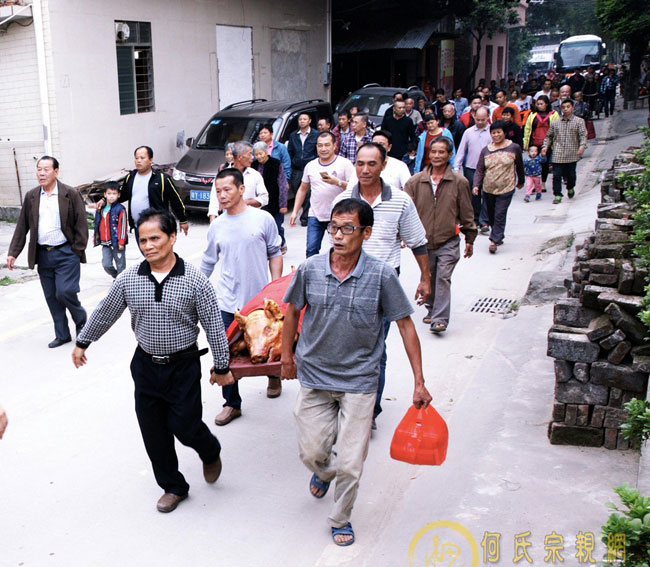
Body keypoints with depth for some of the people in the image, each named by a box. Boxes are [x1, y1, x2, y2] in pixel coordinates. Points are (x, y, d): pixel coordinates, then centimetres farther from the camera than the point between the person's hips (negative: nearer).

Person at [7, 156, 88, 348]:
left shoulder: (71, 194, -4)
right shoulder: (31, 196, 7)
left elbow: (81, 224, -4)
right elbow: (22, 226, 10)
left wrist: (77, 251, -8)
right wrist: (13, 252, 4)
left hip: (66, 253, -4)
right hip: (43, 254, 4)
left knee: (65, 292, -12)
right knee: (51, 297, 8)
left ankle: (82, 322, 15)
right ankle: (62, 334, 21)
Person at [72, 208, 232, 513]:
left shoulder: (194, 280, -14)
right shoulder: (128, 279, -5)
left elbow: (214, 326, -8)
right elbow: (104, 313, 10)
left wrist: (221, 366, -4)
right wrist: (82, 343, 20)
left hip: (183, 366, -3)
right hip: (145, 365, 4)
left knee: (184, 425, -1)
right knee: (154, 432, 10)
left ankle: (211, 452, 35)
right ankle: (173, 487, 30)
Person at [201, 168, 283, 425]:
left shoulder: (263, 219, -5)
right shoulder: (216, 226, 4)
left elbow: (275, 254, 3)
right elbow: (208, 263, 14)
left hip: (260, 298, -1)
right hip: (228, 302, 2)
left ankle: (274, 375, 48)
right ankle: (232, 403, 13)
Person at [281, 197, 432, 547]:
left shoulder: (381, 276, -14)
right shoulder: (309, 270, -10)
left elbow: (405, 325, -6)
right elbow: (293, 310, 9)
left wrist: (419, 382, -7)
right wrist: (287, 355, 16)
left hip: (359, 382, -2)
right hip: (314, 377, 2)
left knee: (351, 464, 2)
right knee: (310, 452, 12)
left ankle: (341, 519, 30)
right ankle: (325, 471, 50)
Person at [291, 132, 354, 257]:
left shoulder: (344, 163, -4)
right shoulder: (310, 166, 9)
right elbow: (302, 189, 18)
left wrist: (338, 182, -25)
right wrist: (295, 211, 12)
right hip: (315, 216, 3)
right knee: (311, 249, -2)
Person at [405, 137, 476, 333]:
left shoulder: (459, 182, 0)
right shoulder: (416, 181, 2)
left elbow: (466, 213, 6)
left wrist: (470, 239, 9)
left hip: (448, 242, -3)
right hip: (423, 241, 3)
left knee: (443, 278, -11)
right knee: (428, 278, 14)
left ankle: (440, 319, -10)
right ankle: (432, 309, 35)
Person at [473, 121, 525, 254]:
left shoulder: (514, 148, -2)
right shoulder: (485, 150, 2)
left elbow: (519, 166, 10)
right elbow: (480, 170, -2)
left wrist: (520, 181, 19)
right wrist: (476, 185, -15)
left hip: (506, 189, -3)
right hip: (488, 189, 4)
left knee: (500, 215, -9)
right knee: (491, 216, 13)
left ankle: (494, 241, -6)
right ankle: (499, 236, 33)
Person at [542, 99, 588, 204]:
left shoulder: (579, 121, 4)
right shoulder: (555, 123, 12)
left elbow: (583, 135, -4)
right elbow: (549, 136, 19)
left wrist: (582, 146, -20)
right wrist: (545, 146, 4)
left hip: (572, 155, -1)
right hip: (557, 155, 1)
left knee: (571, 174, 6)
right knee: (556, 175, -5)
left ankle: (570, 188, 36)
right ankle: (557, 195, 3)